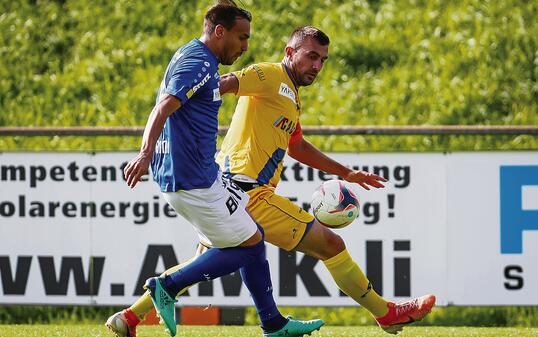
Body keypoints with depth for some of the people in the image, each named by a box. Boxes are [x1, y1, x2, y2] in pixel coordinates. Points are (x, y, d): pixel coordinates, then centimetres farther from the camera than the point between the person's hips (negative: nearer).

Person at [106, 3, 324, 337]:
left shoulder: (194, 57, 17)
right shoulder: (199, 64, -16)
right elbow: (163, 108, -29)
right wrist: (146, 154, -41)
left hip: (204, 171, 11)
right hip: (192, 180, -11)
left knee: (253, 236, 14)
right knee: (248, 244, -4)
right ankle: (167, 287, -3)